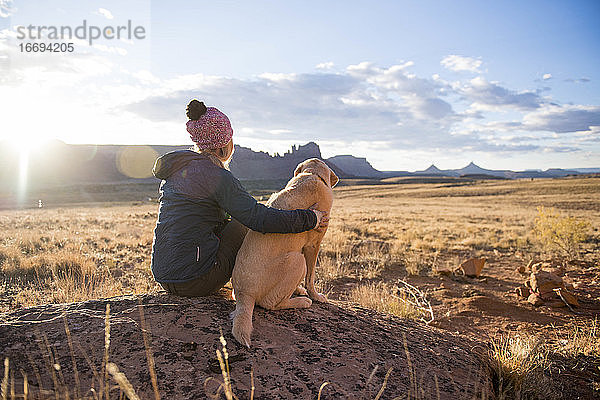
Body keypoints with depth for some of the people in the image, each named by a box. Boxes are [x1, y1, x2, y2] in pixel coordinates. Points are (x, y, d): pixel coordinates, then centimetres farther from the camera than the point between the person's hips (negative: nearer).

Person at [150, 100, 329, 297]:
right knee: (244, 226, 11)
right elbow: (258, 218, -21)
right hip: (195, 281, -8)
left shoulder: (176, 168, 11)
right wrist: (311, 218, -10)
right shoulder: (217, 177, -15)